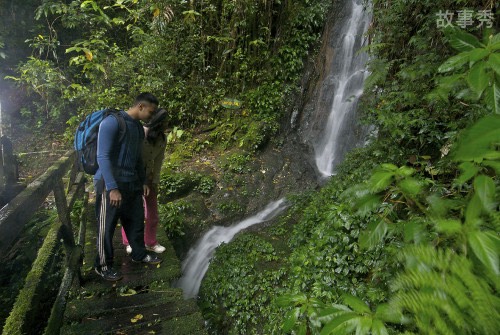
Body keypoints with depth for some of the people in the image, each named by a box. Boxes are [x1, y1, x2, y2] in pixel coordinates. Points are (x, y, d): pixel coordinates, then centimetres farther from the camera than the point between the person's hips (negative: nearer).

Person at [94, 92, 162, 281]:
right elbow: (103, 157, -21)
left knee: (136, 220, 17)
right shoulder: (112, 122, -17)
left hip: (132, 183, 8)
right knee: (107, 226, 5)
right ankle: (103, 265, 22)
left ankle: (139, 254, 36)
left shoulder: (139, 127, 10)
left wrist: (143, 181, 17)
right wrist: (112, 188, -24)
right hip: (109, 184, -8)